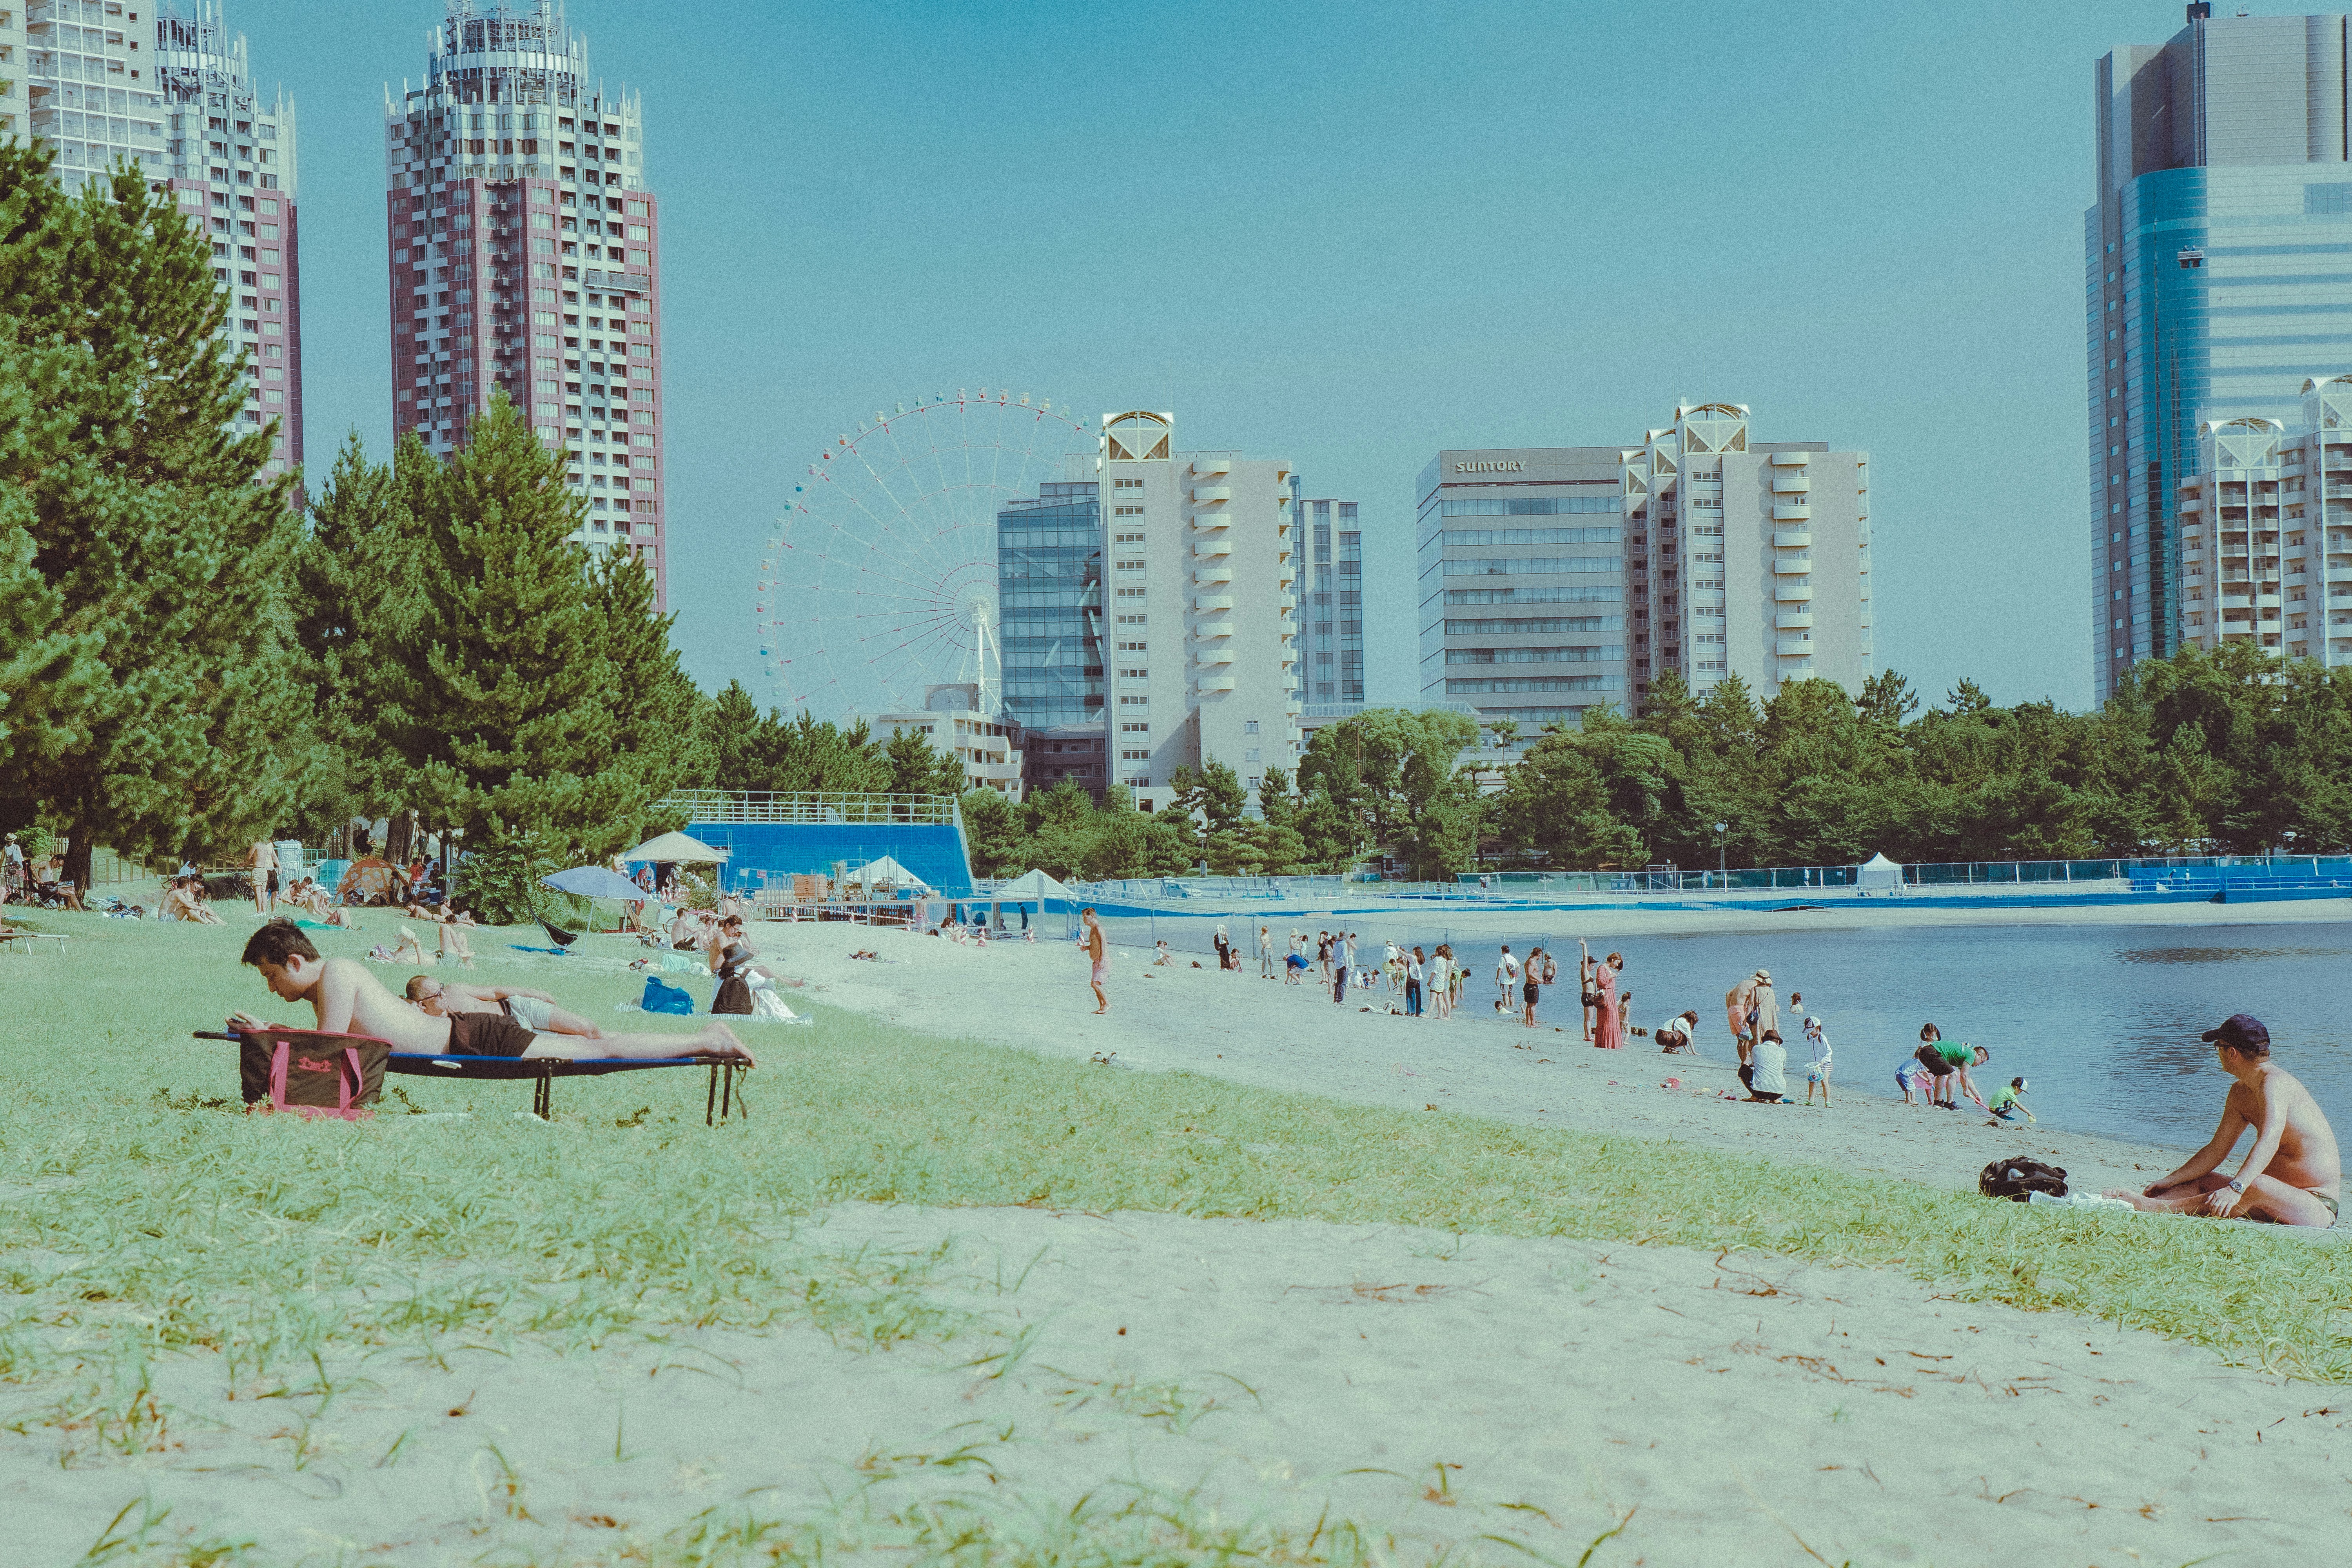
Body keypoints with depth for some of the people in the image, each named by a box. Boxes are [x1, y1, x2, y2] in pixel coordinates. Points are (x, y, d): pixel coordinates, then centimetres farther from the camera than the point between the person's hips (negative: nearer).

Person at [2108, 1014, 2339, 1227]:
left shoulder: (2274, 1083, -20)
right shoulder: (2240, 1093, 11)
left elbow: (2268, 1143, -35)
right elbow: (2216, 1151, 17)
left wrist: (2235, 1189, -47)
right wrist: (2168, 1182, 11)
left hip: (2318, 1207, -10)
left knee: (2258, 1186, -36)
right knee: (2200, 1180, 8)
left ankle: (2156, 1207, -38)